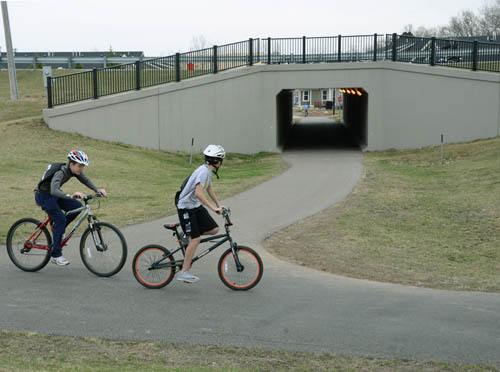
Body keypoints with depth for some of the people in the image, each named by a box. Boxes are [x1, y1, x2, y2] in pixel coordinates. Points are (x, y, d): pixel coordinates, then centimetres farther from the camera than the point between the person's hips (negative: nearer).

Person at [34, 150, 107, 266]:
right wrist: (71, 196, -57)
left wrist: (97, 189, -19)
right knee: (60, 219, -20)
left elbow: (85, 180, -1)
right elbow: (54, 190, -44)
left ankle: (57, 231, 8)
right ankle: (55, 255, -14)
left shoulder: (73, 170, -7)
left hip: (54, 195, 8)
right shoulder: (60, 172, -30)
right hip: (43, 196, -8)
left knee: (77, 206, -9)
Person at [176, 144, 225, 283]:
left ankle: (188, 236, 17)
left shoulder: (208, 170, 9)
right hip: (186, 207, -9)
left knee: (214, 229, -1)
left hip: (196, 206, 9)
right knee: (196, 238, -12)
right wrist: (213, 208, -31)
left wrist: (218, 205, 24)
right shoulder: (204, 171, -22)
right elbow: (198, 193, -32)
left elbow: (209, 189, 24)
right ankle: (183, 271, -7)